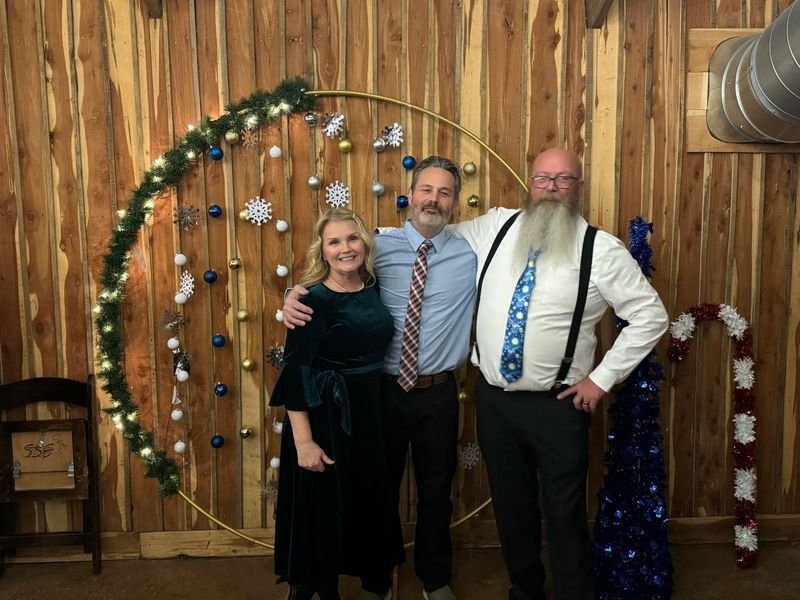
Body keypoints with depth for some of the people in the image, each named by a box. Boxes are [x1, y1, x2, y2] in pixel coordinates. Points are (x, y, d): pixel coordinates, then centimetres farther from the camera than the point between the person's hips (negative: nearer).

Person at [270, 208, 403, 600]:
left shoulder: (374, 288, 2)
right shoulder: (313, 300, -16)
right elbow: (294, 373, -17)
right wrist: (303, 441, -20)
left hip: (368, 412, 7)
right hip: (324, 416, -6)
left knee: (362, 502, 17)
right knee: (320, 507, 7)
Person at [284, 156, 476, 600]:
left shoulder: (471, 254, -2)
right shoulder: (379, 246, -4)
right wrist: (294, 297, -17)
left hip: (438, 394, 1)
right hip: (384, 389, 0)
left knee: (436, 491, 18)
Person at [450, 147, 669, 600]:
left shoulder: (602, 250, -8)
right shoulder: (494, 227, 2)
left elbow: (652, 316, -5)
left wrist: (602, 378, -8)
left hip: (557, 405, -3)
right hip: (492, 397, 4)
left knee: (566, 516, 8)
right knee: (511, 506, 20)